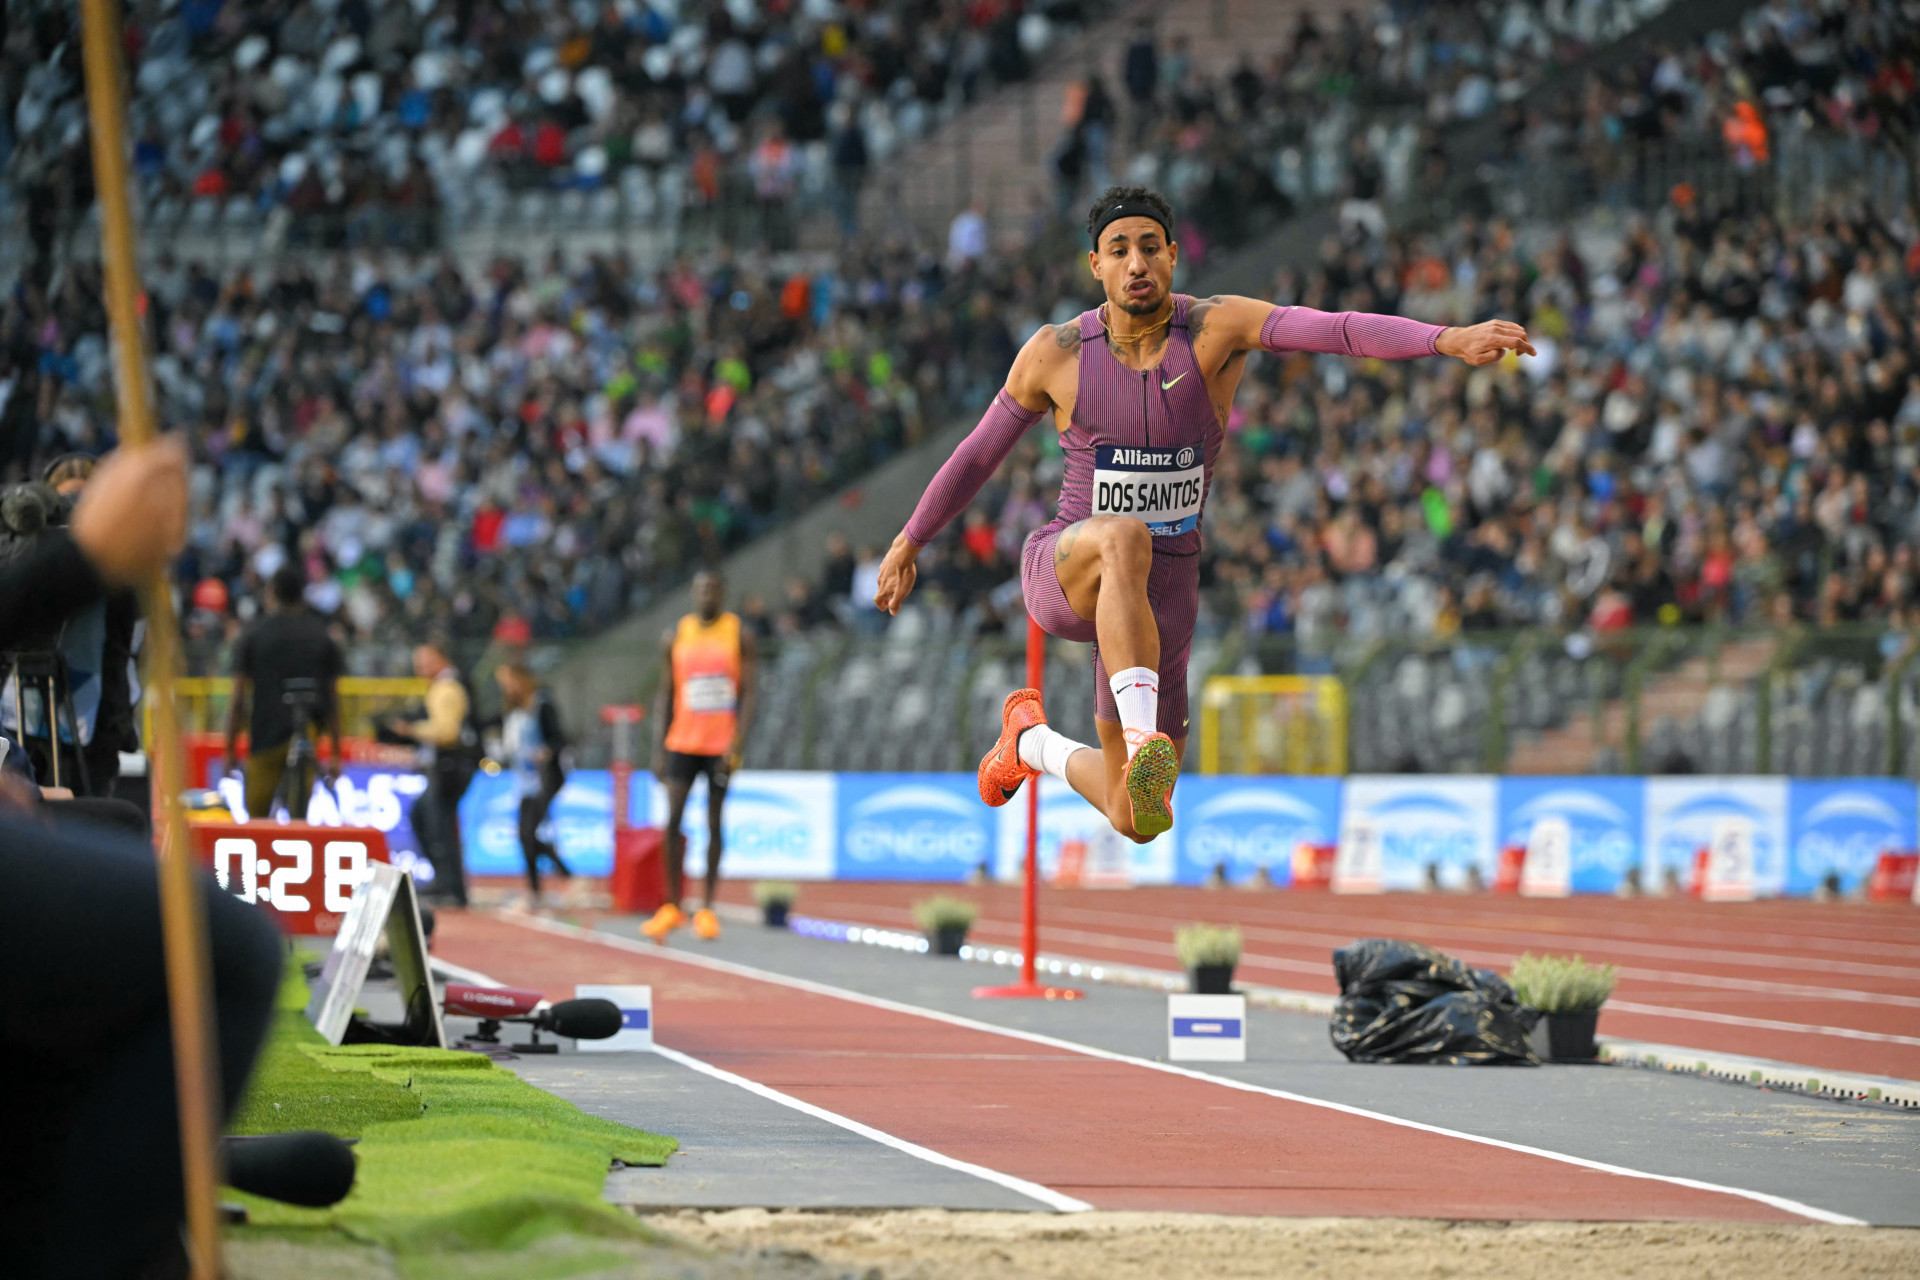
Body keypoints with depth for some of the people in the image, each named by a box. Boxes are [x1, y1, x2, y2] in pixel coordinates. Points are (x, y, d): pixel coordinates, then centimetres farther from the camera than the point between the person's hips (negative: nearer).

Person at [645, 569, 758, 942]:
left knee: (714, 824, 2)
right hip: (683, 740, 1)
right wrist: (658, 748, 2)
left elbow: (748, 694, -3)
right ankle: (672, 908, -1)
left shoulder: (740, 636, 2)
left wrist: (737, 744, -14)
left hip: (722, 745, -1)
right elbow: (665, 694, 9)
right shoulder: (677, 636, 8)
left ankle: (707, 909, 9)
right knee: (673, 819, -9)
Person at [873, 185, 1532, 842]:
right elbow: (979, 452, 10)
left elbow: (1335, 329, -27)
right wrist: (910, 541, 19)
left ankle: (1033, 741, 41)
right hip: (1058, 578, -2)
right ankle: (1144, 744, -50)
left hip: (1163, 593, 2)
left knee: (1135, 823, 9)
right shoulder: (1054, 353, -6)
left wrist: (1449, 339, -42)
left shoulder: (1215, 328, -11)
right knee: (1124, 538, -41)